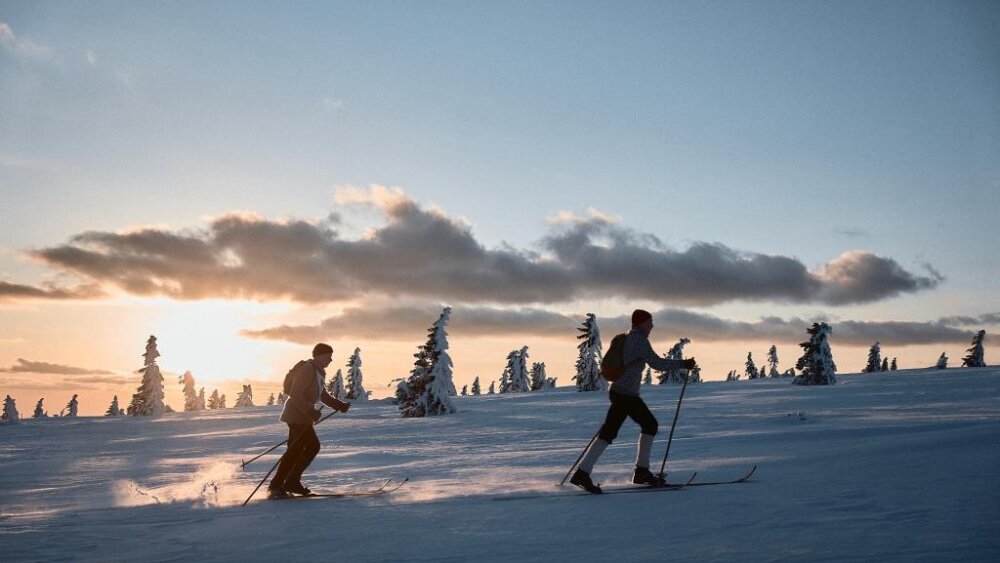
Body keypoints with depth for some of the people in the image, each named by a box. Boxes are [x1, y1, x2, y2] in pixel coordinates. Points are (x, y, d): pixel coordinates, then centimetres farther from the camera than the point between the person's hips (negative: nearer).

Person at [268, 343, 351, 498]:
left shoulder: (320, 372, 14)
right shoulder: (307, 370, -17)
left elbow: (322, 394, 26)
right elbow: (295, 395, -23)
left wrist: (339, 405, 15)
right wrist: (310, 412, -29)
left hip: (304, 416, 10)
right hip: (297, 416, -10)